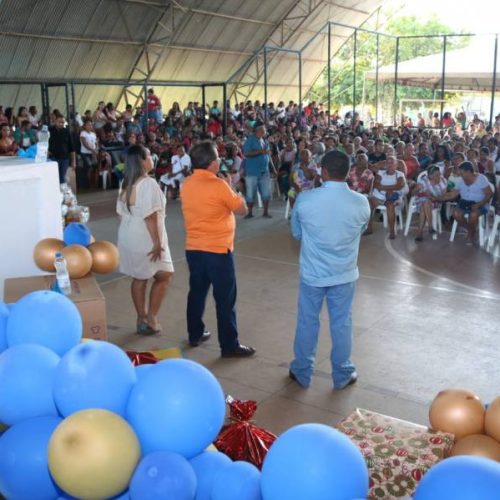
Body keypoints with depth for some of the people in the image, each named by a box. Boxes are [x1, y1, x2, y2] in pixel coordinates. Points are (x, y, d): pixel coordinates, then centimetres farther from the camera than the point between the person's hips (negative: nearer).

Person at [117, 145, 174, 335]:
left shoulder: (126, 184, 7)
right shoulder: (148, 184, -20)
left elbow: (121, 212, 12)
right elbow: (150, 217, -23)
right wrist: (157, 242, -19)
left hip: (128, 237, 8)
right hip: (146, 239, -8)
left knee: (139, 278, 15)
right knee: (164, 276, 8)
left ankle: (142, 319, 22)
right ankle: (150, 318, 8)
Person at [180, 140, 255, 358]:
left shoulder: (186, 184, 3)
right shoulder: (219, 185, -17)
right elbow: (242, 210, -8)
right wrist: (231, 188, 5)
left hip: (193, 248, 7)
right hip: (218, 249, -7)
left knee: (197, 292, 19)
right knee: (225, 299, 1)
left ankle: (195, 334, 31)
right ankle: (229, 345, 8)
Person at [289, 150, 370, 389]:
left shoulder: (304, 199, -15)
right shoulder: (361, 203, -12)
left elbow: (296, 233, 1)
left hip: (312, 273, 0)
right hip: (344, 274, 1)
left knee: (307, 323, 15)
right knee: (341, 324, 14)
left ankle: (302, 372, 30)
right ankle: (343, 375, 29)